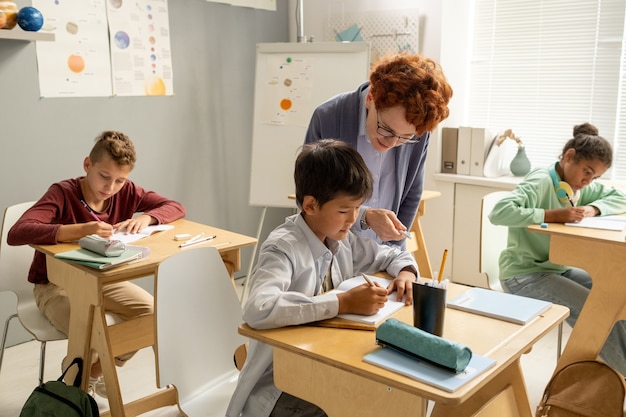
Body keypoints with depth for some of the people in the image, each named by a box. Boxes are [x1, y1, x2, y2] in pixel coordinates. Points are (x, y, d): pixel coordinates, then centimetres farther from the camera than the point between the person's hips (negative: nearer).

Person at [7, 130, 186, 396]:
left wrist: (146, 217, -27)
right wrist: (80, 229, -50)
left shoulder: (126, 192, -9)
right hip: (56, 284, -5)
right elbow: (16, 234, -39)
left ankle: (94, 373, 14)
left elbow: (176, 208, -6)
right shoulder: (62, 194, -24)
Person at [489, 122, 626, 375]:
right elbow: (499, 212, -32)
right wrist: (552, 215, -32)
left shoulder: (580, 185, 7)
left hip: (557, 269, 9)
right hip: (524, 275, -9)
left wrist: (593, 208, -5)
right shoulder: (541, 182, -18)